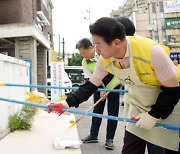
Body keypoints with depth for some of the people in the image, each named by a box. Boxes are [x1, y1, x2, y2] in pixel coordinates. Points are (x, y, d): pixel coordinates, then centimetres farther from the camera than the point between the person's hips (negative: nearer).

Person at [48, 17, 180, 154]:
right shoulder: (105, 60, -16)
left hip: (168, 105, -4)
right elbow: (91, 85, -2)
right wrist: (68, 103, -11)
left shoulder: (152, 51, -33)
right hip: (137, 105, 4)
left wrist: (153, 115, -18)